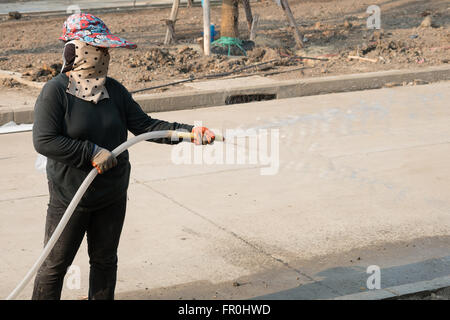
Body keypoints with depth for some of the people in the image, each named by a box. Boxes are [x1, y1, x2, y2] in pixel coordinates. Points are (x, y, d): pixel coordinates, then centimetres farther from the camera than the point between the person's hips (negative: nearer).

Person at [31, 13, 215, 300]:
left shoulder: (114, 90, 3)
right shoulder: (55, 92, -15)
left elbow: (144, 125, 1)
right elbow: (44, 141, -23)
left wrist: (188, 132, -12)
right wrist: (92, 152, -24)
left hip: (112, 197, 6)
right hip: (70, 197, -6)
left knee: (105, 260, 18)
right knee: (55, 264, 3)